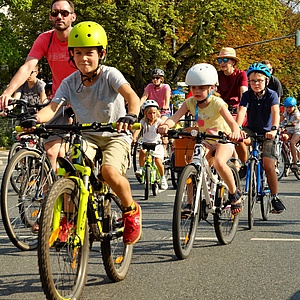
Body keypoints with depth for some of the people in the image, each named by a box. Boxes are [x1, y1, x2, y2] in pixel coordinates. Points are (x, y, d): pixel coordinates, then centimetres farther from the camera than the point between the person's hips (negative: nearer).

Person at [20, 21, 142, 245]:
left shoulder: (110, 75, -14)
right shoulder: (70, 83, -4)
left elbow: (132, 97, -30)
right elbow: (53, 107, -16)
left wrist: (130, 116, -52)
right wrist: (35, 119, -38)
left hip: (115, 135, -3)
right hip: (87, 135, 3)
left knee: (109, 171, -31)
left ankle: (131, 210, -2)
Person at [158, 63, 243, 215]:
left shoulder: (217, 103, -20)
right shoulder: (190, 102, -8)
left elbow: (232, 123, -32)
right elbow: (175, 117, -23)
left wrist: (235, 133, -56)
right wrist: (165, 125, -47)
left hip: (223, 139, -5)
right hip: (205, 141, 5)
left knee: (219, 163, -33)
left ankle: (234, 193, -8)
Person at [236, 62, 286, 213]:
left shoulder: (272, 95, -13)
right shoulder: (247, 95, -9)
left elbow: (275, 112, -28)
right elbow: (241, 111, -24)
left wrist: (274, 129, -47)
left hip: (267, 133, -2)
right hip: (251, 130, 2)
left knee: (268, 165, -15)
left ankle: (275, 197, -1)